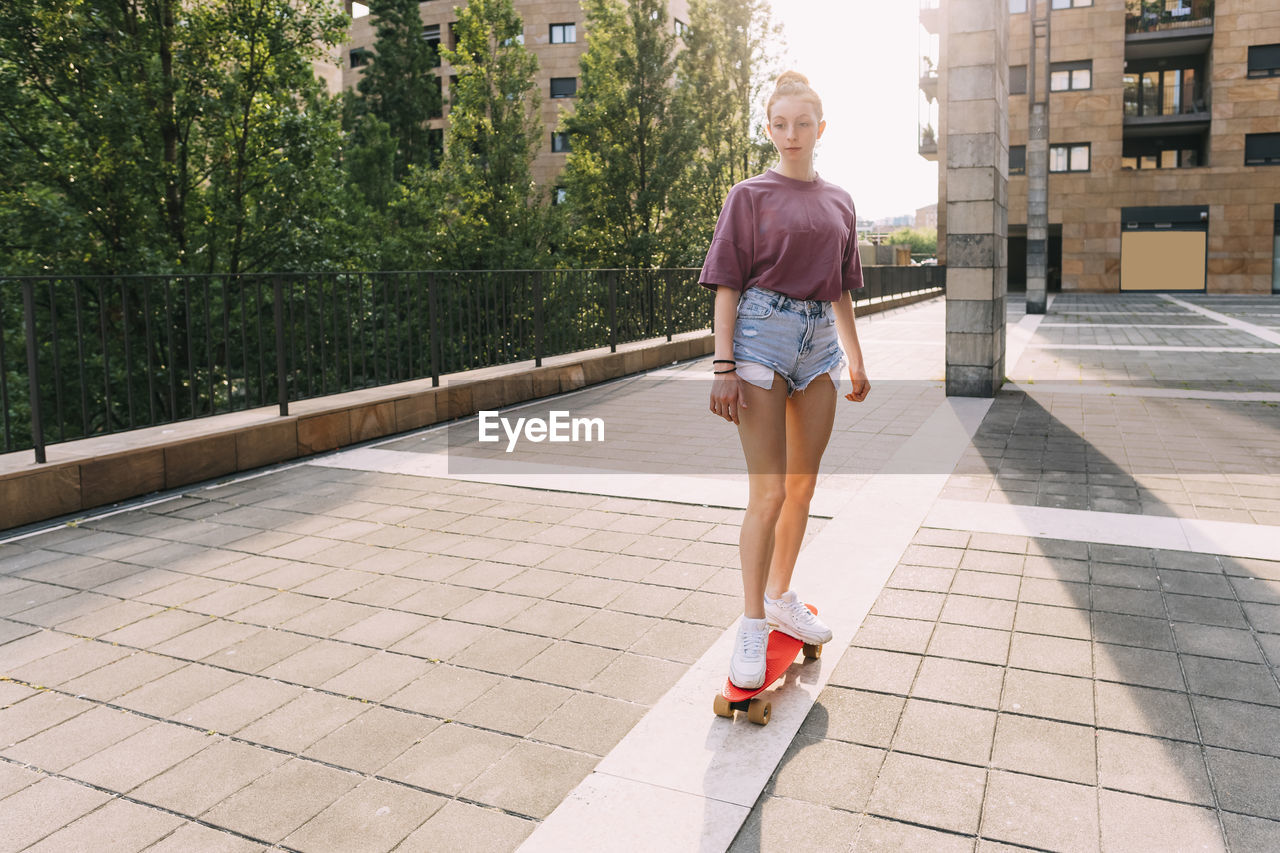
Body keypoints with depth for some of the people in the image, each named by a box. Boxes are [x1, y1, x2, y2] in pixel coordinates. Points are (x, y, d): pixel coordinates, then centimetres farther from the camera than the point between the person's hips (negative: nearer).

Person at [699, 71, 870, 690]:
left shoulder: (839, 203, 13)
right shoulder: (750, 195, 0)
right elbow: (726, 285, -6)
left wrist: (856, 361, 19)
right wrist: (723, 368, -14)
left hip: (820, 339, 6)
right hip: (762, 334, -5)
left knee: (802, 486, 12)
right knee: (768, 490, -7)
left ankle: (781, 597, 29)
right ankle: (752, 626, 5)